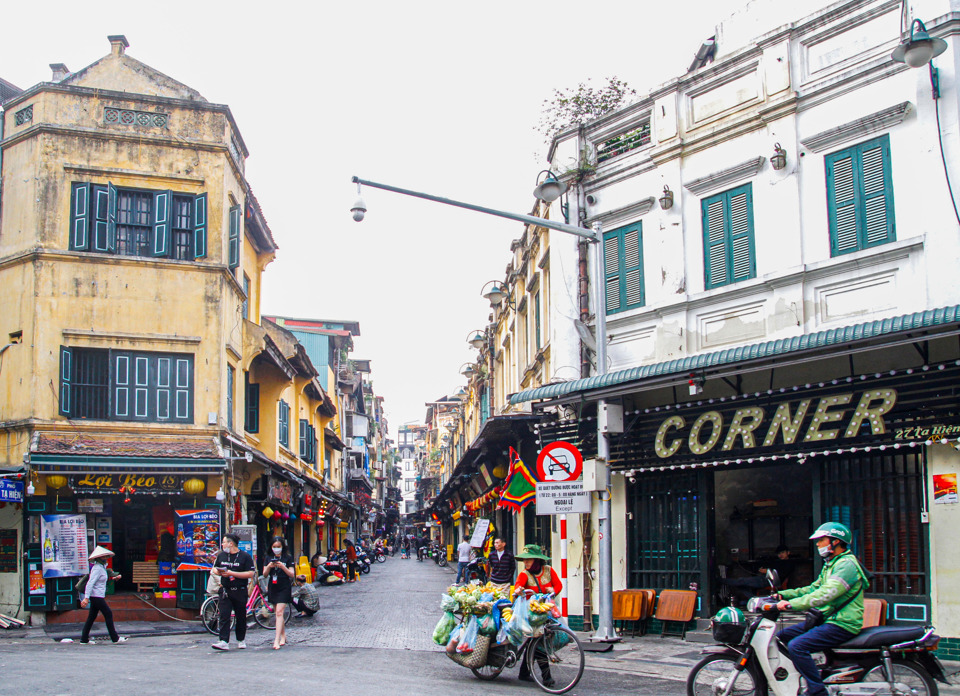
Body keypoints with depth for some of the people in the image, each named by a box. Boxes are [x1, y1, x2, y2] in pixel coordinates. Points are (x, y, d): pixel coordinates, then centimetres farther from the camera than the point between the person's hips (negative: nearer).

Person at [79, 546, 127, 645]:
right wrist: (86, 598, -28)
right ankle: (115, 638, 0)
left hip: (98, 596, 10)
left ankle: (84, 639, 12)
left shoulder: (102, 567, 14)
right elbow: (90, 583, -23)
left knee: (91, 617, 10)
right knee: (108, 614, -5)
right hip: (97, 596, -10)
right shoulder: (97, 568, -16)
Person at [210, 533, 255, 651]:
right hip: (225, 590, 3)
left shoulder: (245, 556, -5)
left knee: (241, 617, 8)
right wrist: (219, 573, -4)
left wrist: (232, 573, -18)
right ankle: (224, 642, -13)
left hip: (240, 591, -3)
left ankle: (241, 640, 23)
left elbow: (250, 574, -12)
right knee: (224, 616, -8)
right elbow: (214, 569, 21)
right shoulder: (221, 555, 10)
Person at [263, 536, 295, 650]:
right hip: (272, 587, 4)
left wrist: (283, 567, -19)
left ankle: (277, 640, -20)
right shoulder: (269, 558, 9)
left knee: (279, 612, -15)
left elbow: (291, 574, -3)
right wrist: (269, 566, -12)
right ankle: (283, 636, 26)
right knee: (277, 613, 11)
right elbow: (265, 575, 7)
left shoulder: (288, 558, -1)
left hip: (284, 588, -4)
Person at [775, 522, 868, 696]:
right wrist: (783, 595, 8)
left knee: (796, 646, -26)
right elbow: (813, 589, 20)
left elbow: (826, 594, -28)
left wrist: (792, 604, -32)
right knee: (781, 637, 10)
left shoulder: (846, 564, -16)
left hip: (842, 624, -11)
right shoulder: (831, 564, 18)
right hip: (826, 620, 11)